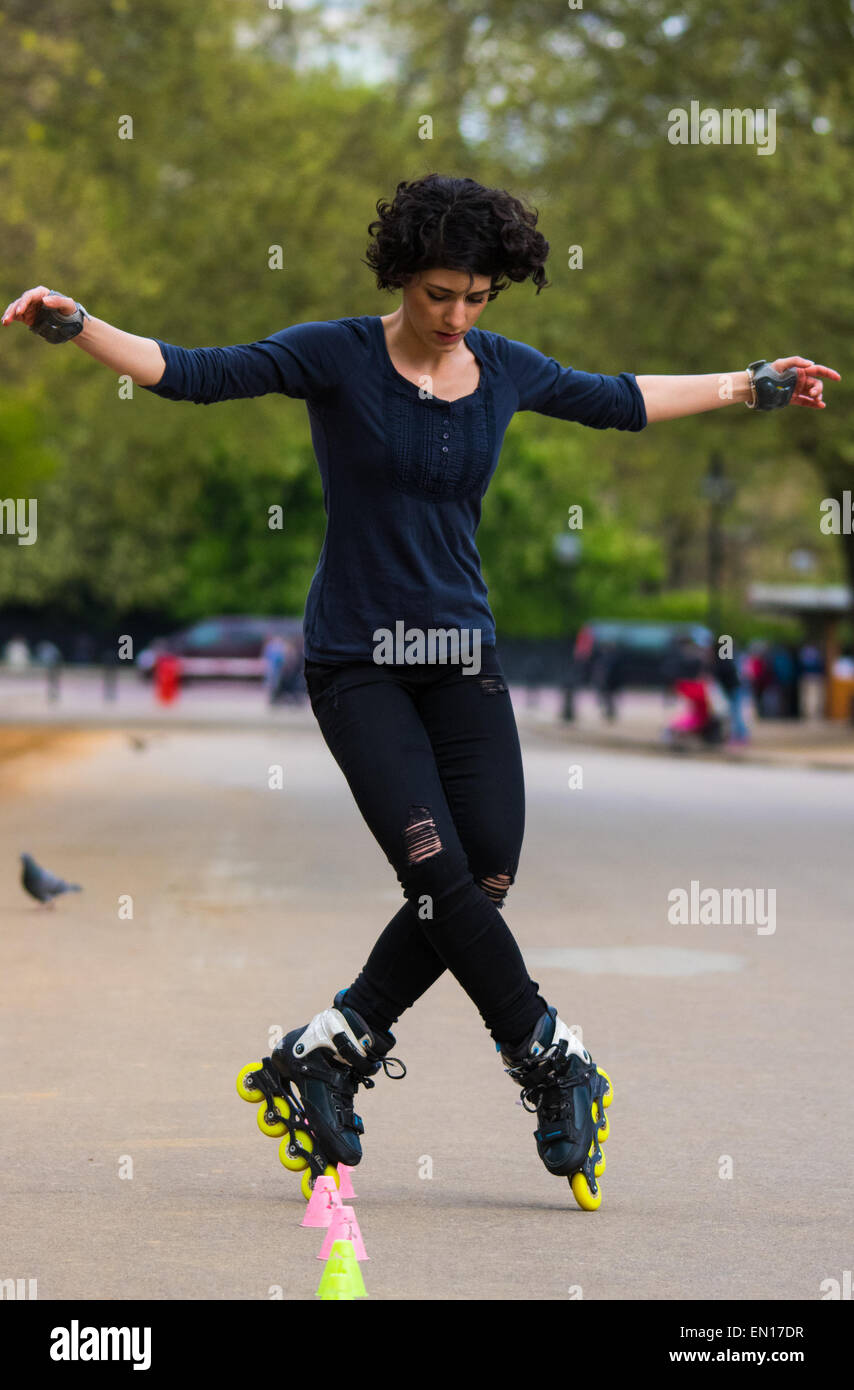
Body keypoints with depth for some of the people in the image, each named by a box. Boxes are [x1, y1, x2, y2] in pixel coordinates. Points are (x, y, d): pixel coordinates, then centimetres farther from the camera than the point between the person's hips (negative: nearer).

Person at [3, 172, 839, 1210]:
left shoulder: (504, 370, 5)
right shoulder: (337, 357, -9)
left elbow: (620, 402, 21)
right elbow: (193, 374, -15)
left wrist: (752, 385, 26)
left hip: (462, 654, 5)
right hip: (356, 658, -5)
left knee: (487, 878, -6)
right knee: (438, 869, -16)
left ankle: (324, 1056, 6)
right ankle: (553, 1065, -1)